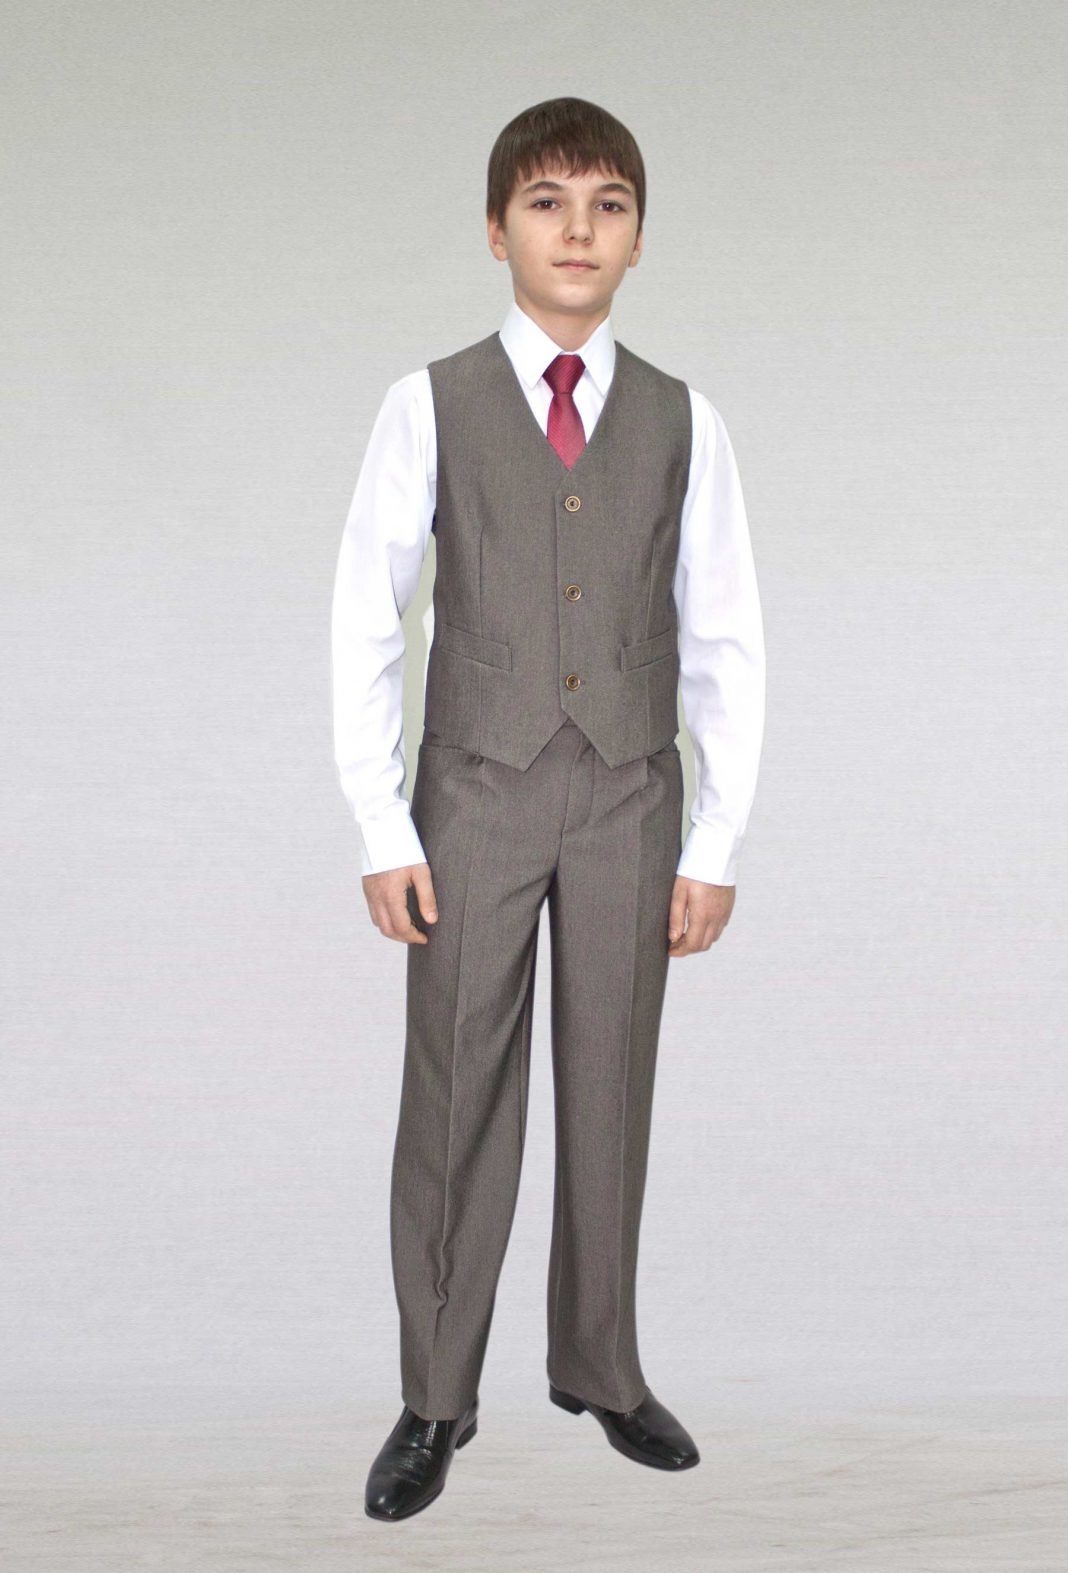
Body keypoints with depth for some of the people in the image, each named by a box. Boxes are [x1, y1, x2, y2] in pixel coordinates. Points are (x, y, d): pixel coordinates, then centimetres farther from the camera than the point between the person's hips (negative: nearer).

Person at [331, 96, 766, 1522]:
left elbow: (727, 644, 5)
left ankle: (598, 1366, 25)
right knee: (456, 1096, 1)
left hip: (632, 799, 2)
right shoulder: (433, 406, -1)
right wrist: (383, 830, -6)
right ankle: (436, 1402, 13)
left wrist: (716, 844, 1)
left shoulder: (684, 423, 4)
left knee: (612, 1091, 9)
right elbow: (366, 623, -1)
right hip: (477, 793, -1)